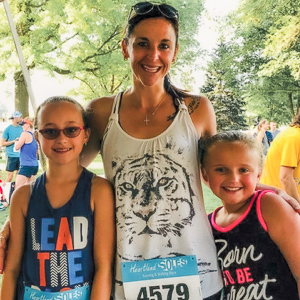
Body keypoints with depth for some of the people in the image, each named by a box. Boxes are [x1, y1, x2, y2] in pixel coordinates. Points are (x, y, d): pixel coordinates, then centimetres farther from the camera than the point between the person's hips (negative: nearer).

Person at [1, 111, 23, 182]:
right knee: (10, 175, -2)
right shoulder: (8, 129, -5)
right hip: (11, 155, -5)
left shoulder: (21, 128, 9)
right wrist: (13, 141, -14)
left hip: (20, 155, 5)